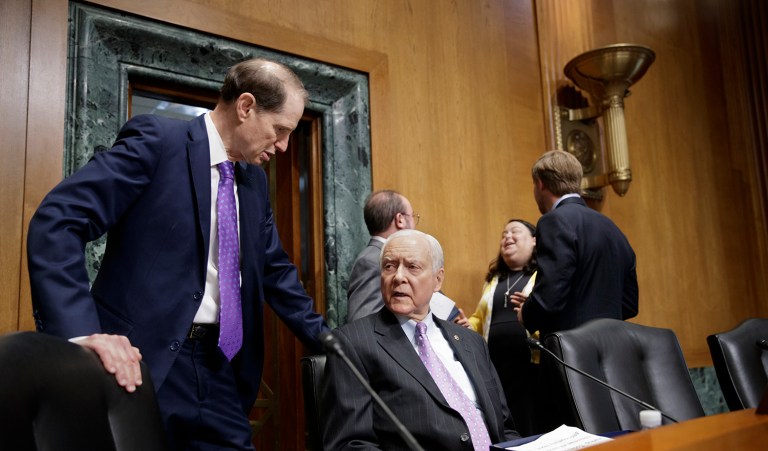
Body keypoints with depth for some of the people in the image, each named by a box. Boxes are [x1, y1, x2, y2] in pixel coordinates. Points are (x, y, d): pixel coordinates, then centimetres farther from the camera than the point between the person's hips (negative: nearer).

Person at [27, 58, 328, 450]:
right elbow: (56, 221, -17)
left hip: (219, 364, 7)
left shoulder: (254, 180, 12)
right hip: (142, 358, -6)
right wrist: (81, 330, -28)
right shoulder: (157, 139, -10)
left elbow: (274, 270, 18)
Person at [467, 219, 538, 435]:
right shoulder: (493, 278, 22)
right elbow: (479, 318, 28)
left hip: (533, 363, -5)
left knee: (533, 429, -2)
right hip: (496, 365, 5)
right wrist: (468, 326, 7)